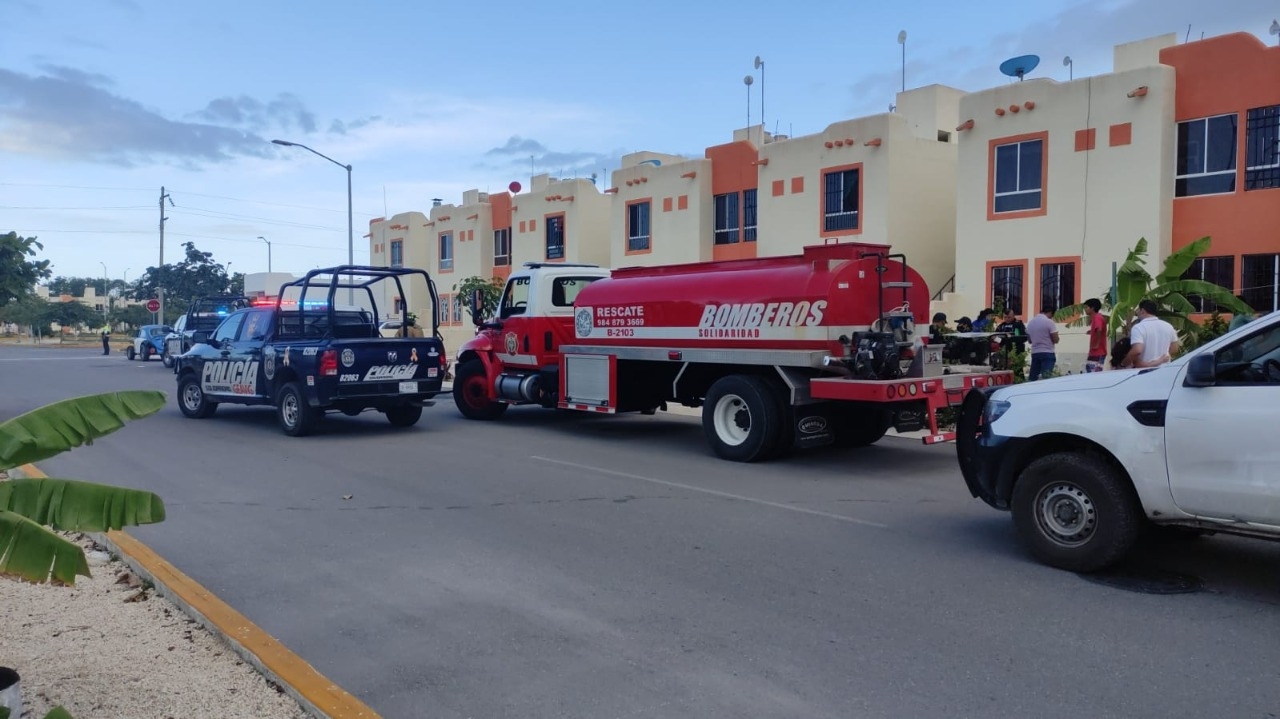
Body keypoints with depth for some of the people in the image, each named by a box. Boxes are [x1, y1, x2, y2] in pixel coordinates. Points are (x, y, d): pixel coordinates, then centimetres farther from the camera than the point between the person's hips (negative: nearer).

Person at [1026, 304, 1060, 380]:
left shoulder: (1030, 322, 9)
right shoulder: (1049, 322, -10)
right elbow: (1055, 340, -10)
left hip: (1034, 353, 6)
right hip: (1047, 353, -6)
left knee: (1032, 378, 8)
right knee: (1046, 378, -10)